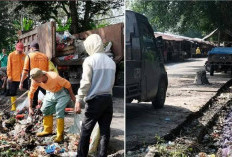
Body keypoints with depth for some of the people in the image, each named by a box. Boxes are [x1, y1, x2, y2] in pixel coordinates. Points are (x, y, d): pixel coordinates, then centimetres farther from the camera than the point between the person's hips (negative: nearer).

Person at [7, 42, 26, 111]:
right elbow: (9, 66, 0)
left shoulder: (24, 55, 4)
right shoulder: (11, 55, 0)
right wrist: (9, 76, -6)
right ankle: (13, 106, 15)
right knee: (13, 92, 5)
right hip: (13, 77, -1)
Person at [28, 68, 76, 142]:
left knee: (59, 112, -14)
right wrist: (30, 107, -7)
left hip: (61, 92, -6)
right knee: (45, 110, 7)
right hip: (50, 93, 6)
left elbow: (67, 84, -23)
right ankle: (48, 130, 26)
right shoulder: (35, 80, -21)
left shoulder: (54, 77, -38)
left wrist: (72, 96, -11)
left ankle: (60, 135, -4)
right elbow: (31, 93, -6)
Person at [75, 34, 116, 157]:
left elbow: (85, 82, -13)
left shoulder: (89, 60, -8)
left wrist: (79, 100, -10)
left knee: (86, 130, 5)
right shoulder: (111, 61, 10)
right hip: (108, 99, 6)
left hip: (95, 99, -5)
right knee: (105, 130, 7)